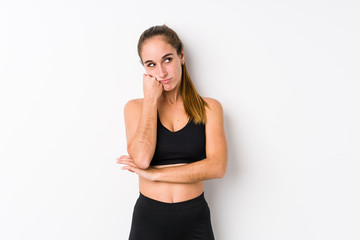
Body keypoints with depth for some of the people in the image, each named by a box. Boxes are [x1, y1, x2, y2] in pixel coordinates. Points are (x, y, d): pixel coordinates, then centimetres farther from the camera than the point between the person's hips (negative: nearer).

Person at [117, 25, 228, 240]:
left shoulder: (209, 108, -1)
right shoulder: (136, 107, 0)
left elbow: (217, 167, -13)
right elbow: (141, 159, -16)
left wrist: (154, 174, -13)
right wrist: (151, 99, -12)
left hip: (195, 221, 0)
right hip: (149, 219, 0)